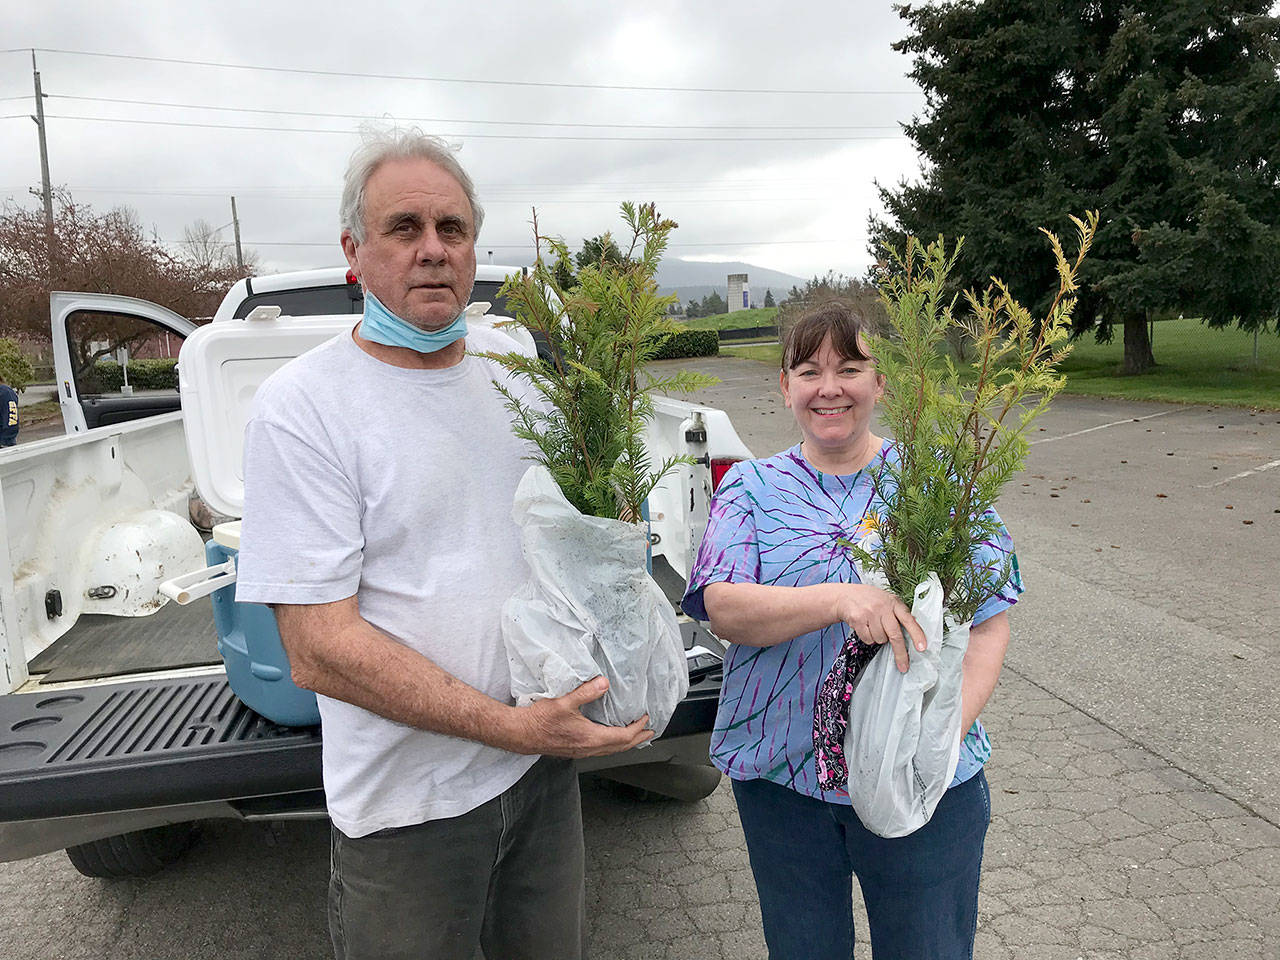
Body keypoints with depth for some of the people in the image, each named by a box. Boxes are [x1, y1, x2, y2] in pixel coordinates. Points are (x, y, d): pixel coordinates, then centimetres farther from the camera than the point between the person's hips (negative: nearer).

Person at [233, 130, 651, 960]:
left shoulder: (516, 365, 1)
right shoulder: (303, 407, -15)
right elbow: (317, 650, -19)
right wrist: (513, 727, -22)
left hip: (545, 761, 5)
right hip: (408, 804, -5)